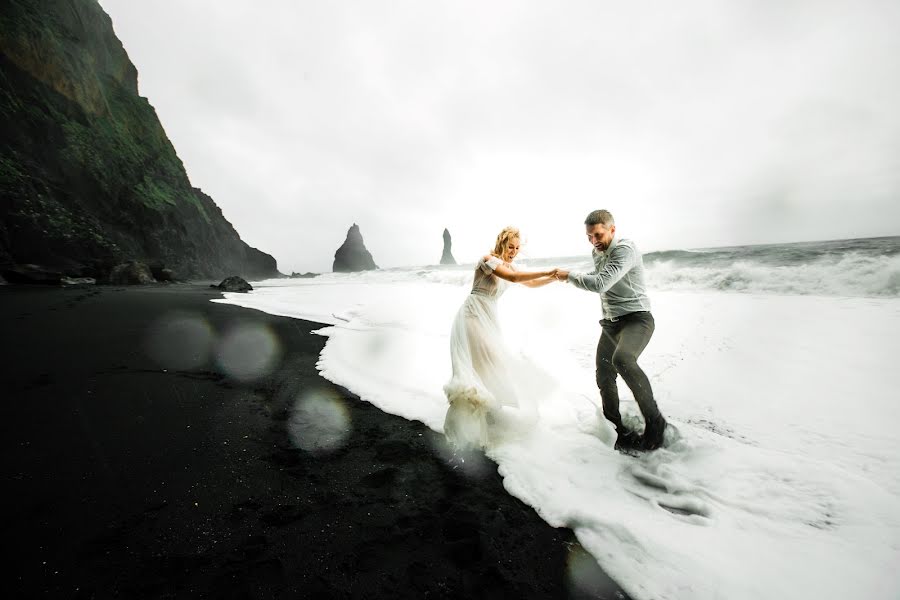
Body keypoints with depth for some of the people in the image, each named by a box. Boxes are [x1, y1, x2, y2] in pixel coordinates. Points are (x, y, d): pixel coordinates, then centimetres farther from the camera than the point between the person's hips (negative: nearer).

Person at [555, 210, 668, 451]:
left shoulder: (625, 249, -17)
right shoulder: (597, 253, 11)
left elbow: (600, 284, -27)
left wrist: (570, 276, -14)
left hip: (636, 319, -8)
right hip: (610, 323, 9)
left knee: (622, 359, -37)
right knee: (604, 378, 8)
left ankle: (654, 421, -22)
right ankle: (618, 431, 26)